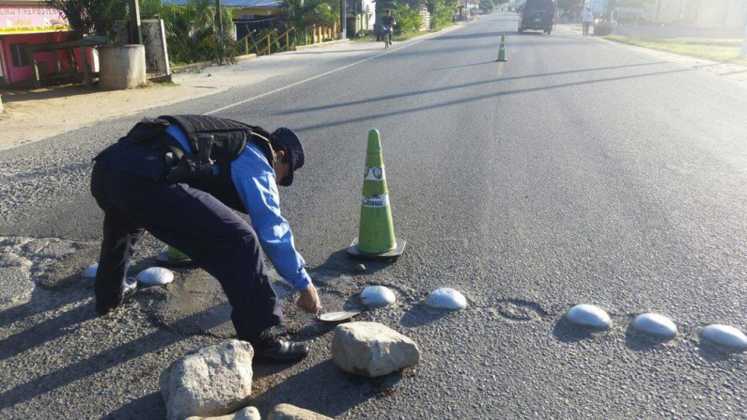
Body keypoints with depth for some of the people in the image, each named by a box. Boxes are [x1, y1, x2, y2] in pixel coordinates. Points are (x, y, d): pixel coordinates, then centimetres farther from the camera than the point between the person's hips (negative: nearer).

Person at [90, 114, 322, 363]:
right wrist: (305, 285, 16)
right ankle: (263, 339, -2)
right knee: (238, 240, -10)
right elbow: (274, 230, 5)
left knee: (125, 220, 43)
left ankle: (108, 298, 62)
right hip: (145, 178, -10)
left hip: (107, 165, 10)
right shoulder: (253, 158, 11)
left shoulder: (230, 141, 36)